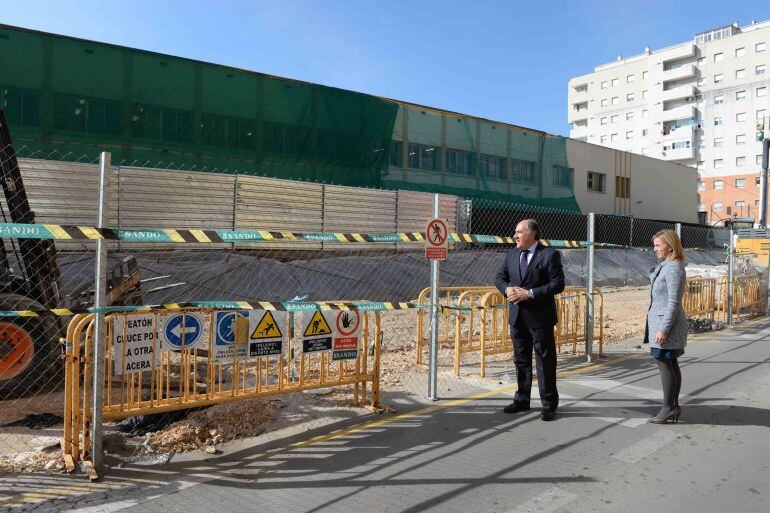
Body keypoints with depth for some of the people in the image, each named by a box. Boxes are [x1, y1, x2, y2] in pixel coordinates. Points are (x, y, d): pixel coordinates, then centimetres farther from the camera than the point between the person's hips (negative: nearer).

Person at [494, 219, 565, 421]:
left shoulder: (550, 255, -8)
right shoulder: (511, 255, 11)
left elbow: (558, 283, -14)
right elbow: (499, 277, 14)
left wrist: (530, 293, -20)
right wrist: (507, 289, -9)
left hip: (540, 316, -6)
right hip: (517, 316, 6)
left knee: (545, 361, 2)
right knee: (521, 359, 14)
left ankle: (549, 404, 14)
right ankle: (522, 400, 27)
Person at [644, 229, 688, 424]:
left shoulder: (674, 268, -16)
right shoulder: (665, 266, 14)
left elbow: (674, 302, -20)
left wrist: (663, 329, -21)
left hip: (666, 322, -10)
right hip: (661, 321, 10)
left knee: (664, 364, -4)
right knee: (671, 364, 13)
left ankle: (668, 408, 3)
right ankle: (674, 406, 20)